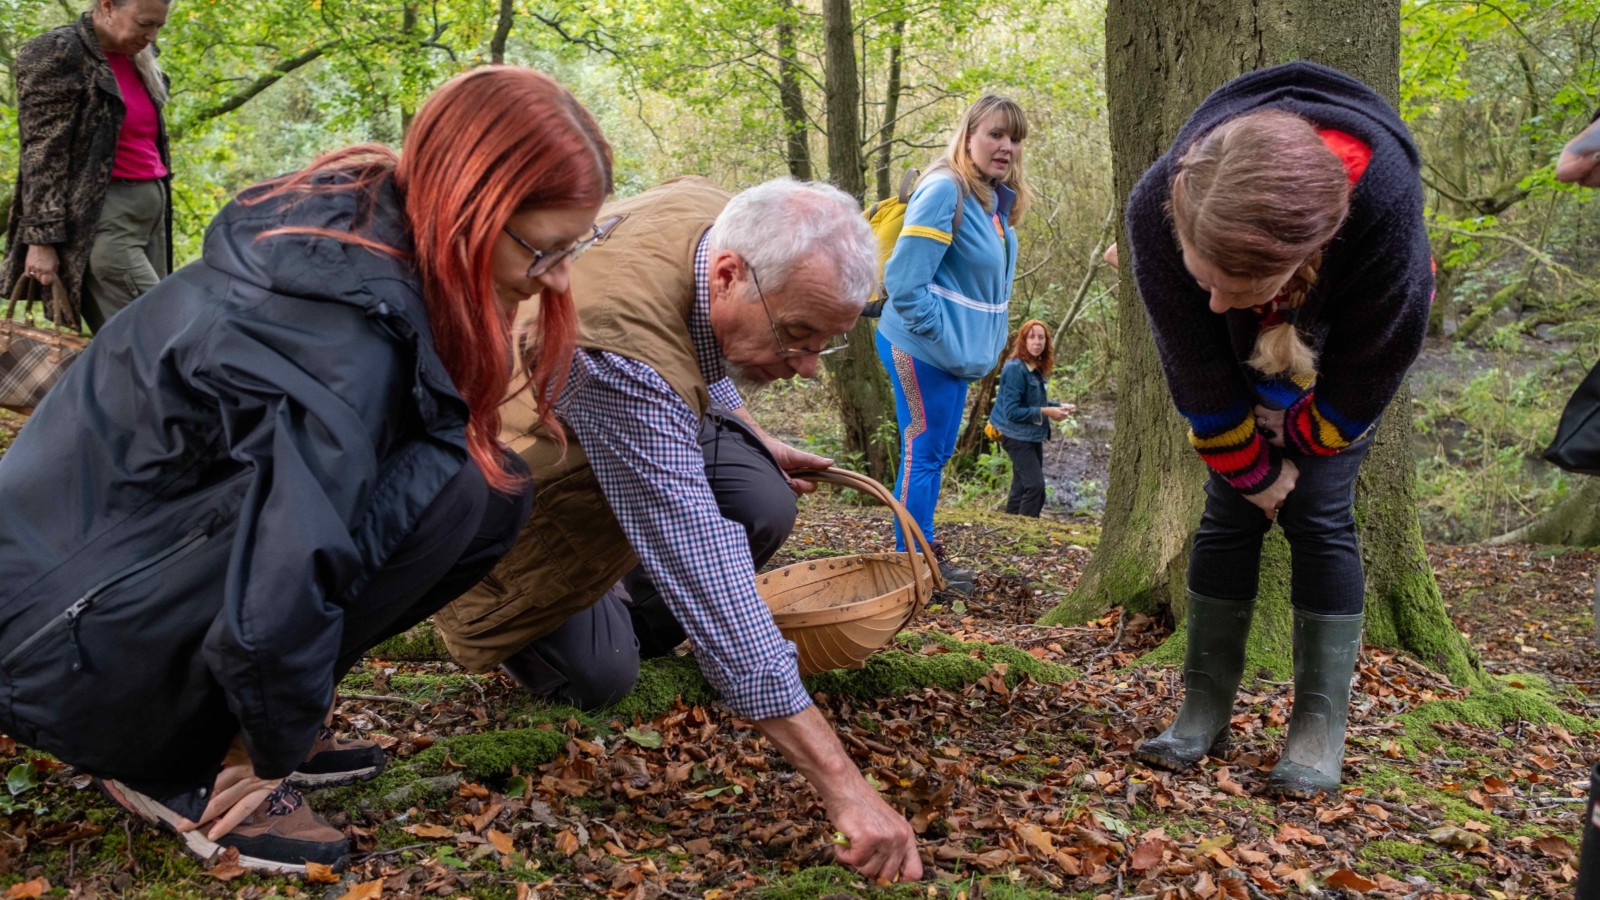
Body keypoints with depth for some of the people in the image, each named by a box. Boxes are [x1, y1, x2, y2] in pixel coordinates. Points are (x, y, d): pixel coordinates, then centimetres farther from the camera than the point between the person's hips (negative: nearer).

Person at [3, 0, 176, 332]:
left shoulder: (137, 59, 15)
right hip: (100, 217, -8)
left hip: (150, 210, 8)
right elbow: (42, 156, -13)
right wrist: (43, 238, -17)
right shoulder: (57, 54, -8)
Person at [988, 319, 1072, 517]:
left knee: (1022, 487, 14)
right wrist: (1045, 412, -22)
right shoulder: (1015, 369, -20)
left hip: (1033, 436, 9)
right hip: (1017, 436, -9)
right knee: (1035, 485, -15)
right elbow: (1011, 411, -22)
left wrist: (1058, 406, 0)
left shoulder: (1037, 369, 6)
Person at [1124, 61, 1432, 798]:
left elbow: (1374, 364, -23)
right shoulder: (1158, 210, -39)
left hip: (1340, 359, -1)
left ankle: (1321, 728, -1)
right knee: (1229, 511, -3)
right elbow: (1195, 367, -22)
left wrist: (1301, 443, -8)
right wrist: (1250, 467, -12)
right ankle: (1205, 707, 6)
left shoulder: (1385, 204, -44)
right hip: (1238, 359, 2)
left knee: (1317, 516, -8)